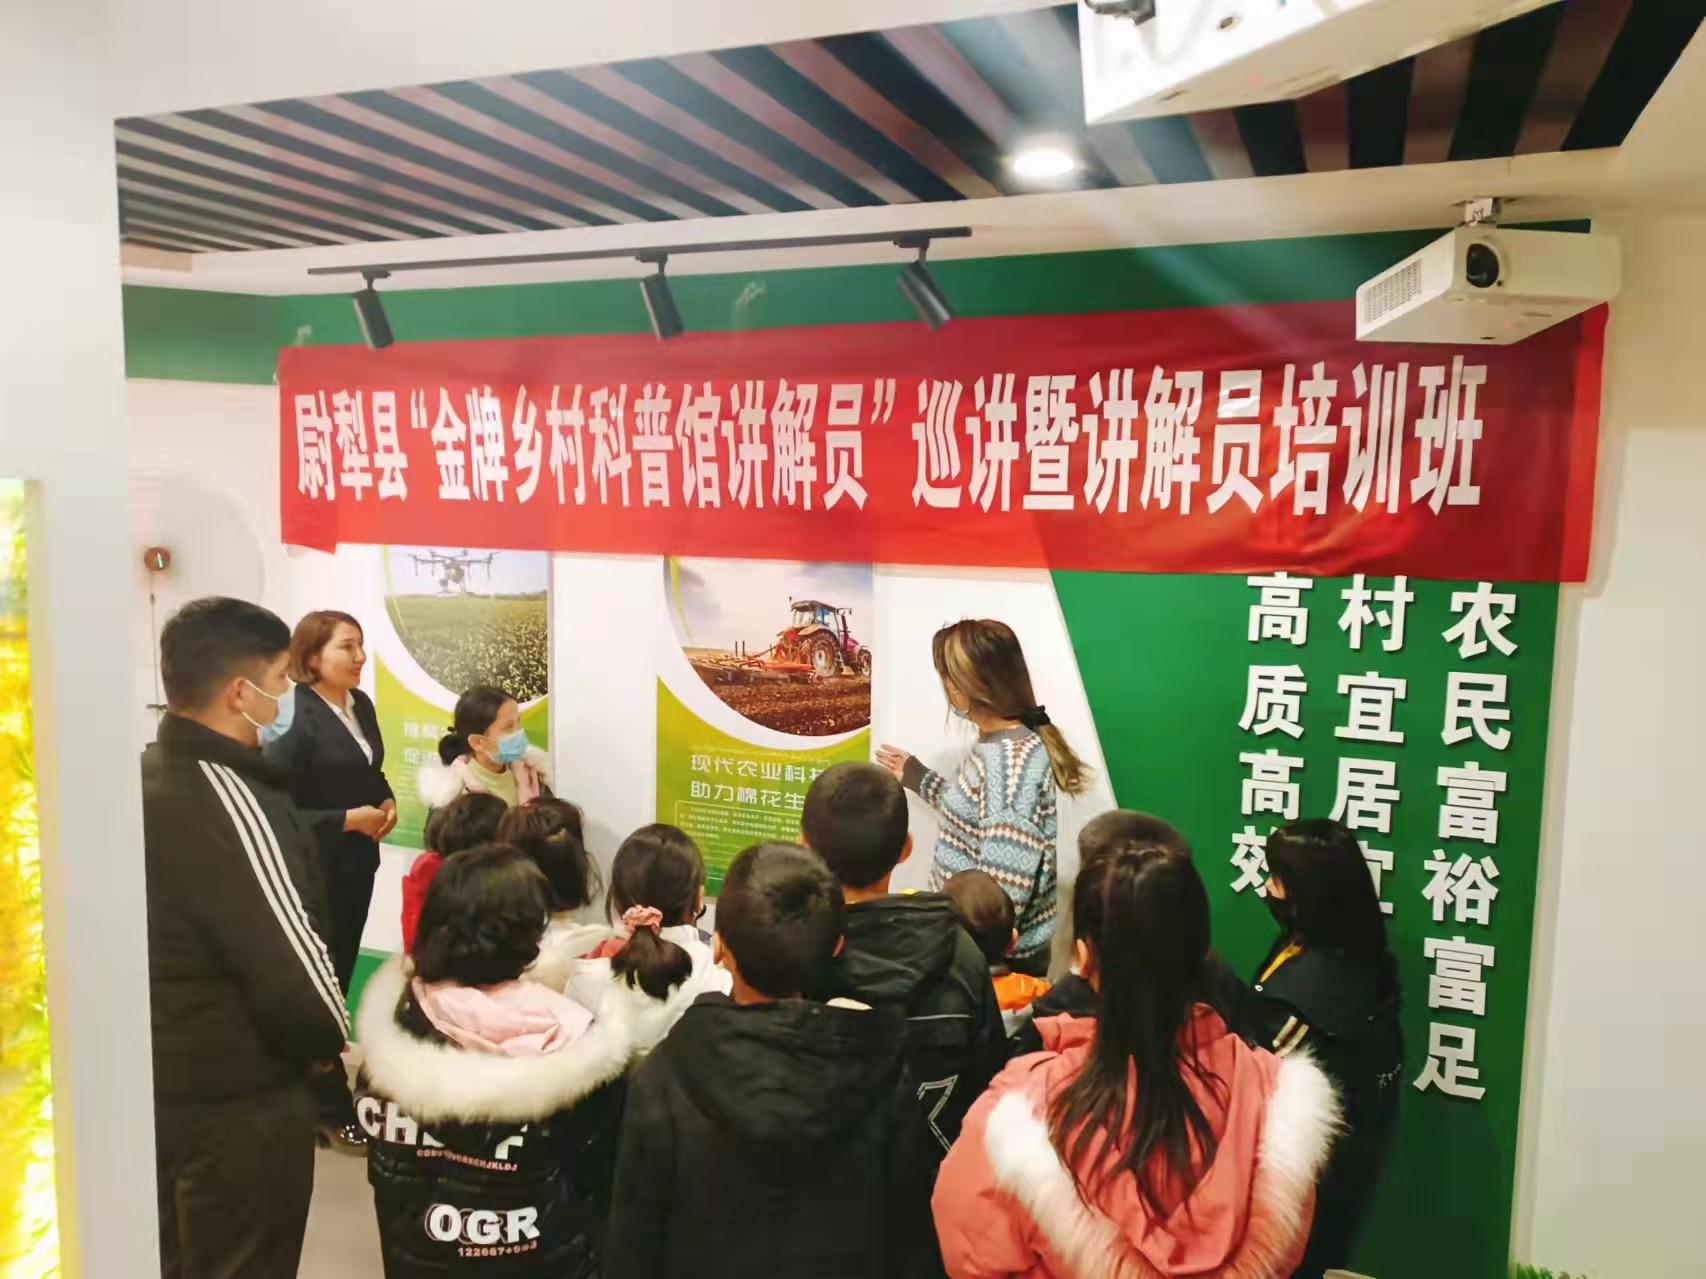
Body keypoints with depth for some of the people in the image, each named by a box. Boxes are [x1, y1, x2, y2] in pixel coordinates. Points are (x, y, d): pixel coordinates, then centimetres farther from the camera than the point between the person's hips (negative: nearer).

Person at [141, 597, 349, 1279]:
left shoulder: (146, 777, 1)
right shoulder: (225, 800, -26)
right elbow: (290, 966, -27)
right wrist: (330, 1039, -7)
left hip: (160, 1084, 8)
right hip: (236, 1102, -8)